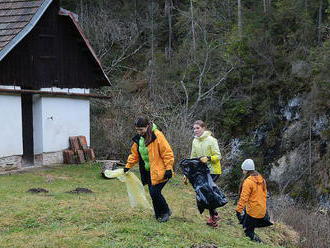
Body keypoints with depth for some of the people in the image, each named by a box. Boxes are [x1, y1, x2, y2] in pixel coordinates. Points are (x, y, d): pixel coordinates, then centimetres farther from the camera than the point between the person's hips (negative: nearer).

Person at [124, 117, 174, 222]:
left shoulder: (157, 135, -17)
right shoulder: (138, 138, 6)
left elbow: (167, 153, -16)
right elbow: (134, 154, 17)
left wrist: (168, 168, -18)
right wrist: (128, 166, 10)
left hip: (159, 171, -7)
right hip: (148, 172, 7)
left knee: (155, 192, -11)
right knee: (153, 193, 7)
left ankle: (165, 212, 10)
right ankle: (159, 215, 21)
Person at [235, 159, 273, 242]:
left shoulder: (248, 181, -18)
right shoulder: (261, 179, 8)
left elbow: (244, 198, -19)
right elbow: (264, 194, 18)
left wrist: (238, 210, -14)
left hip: (252, 211, -8)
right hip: (262, 210, 8)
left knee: (248, 230, 4)